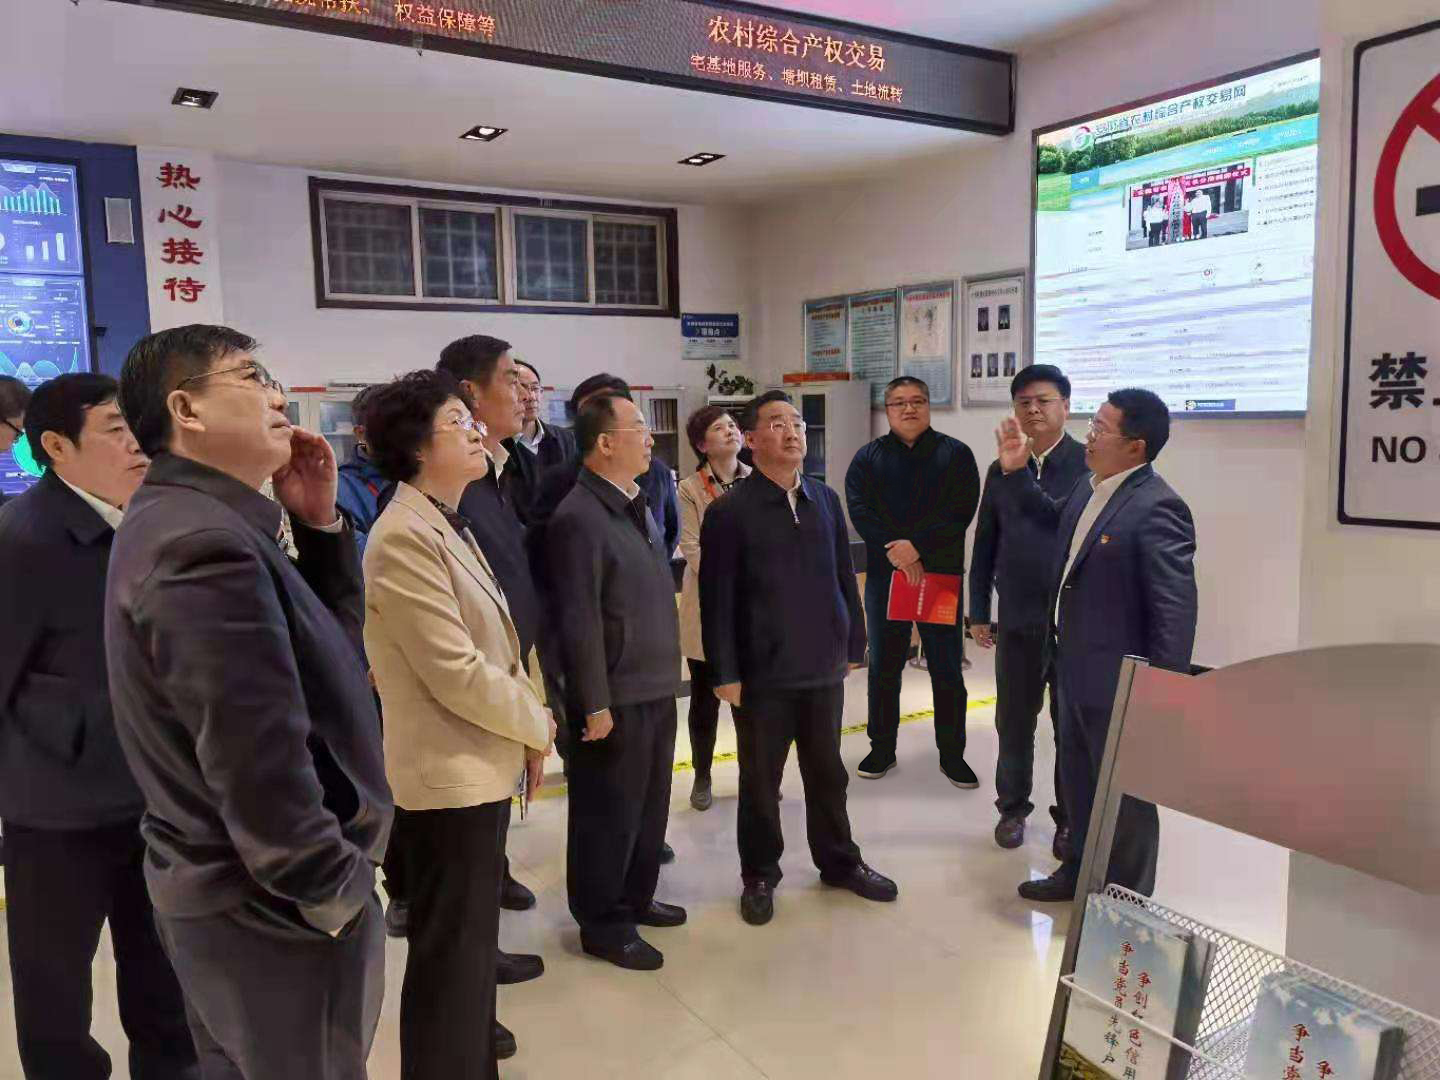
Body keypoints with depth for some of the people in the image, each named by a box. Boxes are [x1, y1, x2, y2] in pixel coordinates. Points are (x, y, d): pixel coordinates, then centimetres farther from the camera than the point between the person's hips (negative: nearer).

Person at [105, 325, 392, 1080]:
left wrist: (320, 522, -3)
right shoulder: (206, 542, -26)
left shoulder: (185, 521, 7)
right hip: (278, 909, -10)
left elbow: (329, 643, 10)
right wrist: (335, 895, -17)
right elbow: (260, 769, -29)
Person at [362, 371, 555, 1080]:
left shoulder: (449, 526, 11)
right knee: (452, 956, 5)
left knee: (472, 944, 22)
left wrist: (526, 736, 5)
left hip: (480, 769, 9)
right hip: (450, 778, -9)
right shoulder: (405, 536, -20)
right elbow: (458, 675, -23)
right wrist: (539, 726, -8)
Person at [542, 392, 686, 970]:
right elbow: (579, 621, -19)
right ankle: (601, 922, 24)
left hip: (655, 688, 9)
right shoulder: (579, 518, -18)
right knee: (608, 813, 7)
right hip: (615, 699, -8)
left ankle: (635, 897, 38)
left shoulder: (637, 504, 10)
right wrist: (595, 704, -17)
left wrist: (667, 674, 16)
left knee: (649, 804, 20)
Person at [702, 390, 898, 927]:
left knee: (828, 772, 18)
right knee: (760, 780, 10)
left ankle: (839, 862, 36)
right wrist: (725, 674, -10)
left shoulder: (825, 500, 5)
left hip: (824, 666, 4)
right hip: (762, 674, -4)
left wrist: (853, 646, 10)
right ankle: (759, 875, 28)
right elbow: (716, 600, -9)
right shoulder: (729, 512, -9)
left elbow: (844, 577, 10)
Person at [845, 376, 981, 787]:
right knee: (883, 665, 10)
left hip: (941, 573, -1)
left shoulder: (955, 454, 3)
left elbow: (961, 511, -9)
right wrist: (894, 550, -18)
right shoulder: (868, 457, 7)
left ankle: (952, 754, 19)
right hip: (884, 573, 2)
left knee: (948, 668, 5)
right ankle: (882, 748, 23)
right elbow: (859, 510, -5)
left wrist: (917, 545, -18)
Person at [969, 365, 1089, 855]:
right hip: (1016, 622, 3)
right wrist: (978, 613, 7)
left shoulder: (1090, 466, -6)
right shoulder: (1001, 470, 6)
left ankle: (1071, 818, 25)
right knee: (1013, 722, 13)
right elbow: (985, 547, 9)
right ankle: (1013, 807, 30)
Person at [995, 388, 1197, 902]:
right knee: (1079, 783, 24)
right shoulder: (1089, 489, 4)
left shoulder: (1156, 508, -23)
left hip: (1121, 684, -9)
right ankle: (1082, 870, 44)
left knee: (1125, 796, 10)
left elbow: (1175, 610, -24)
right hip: (1076, 671, 9)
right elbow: (1054, 517, 27)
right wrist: (1016, 472, 14)